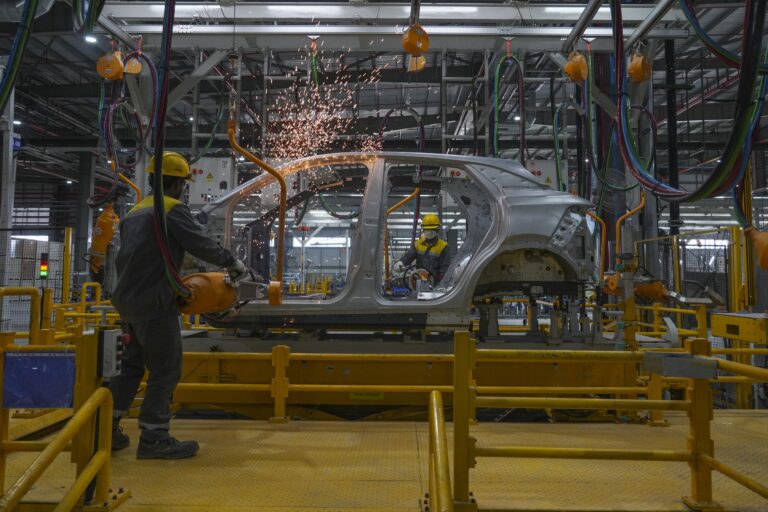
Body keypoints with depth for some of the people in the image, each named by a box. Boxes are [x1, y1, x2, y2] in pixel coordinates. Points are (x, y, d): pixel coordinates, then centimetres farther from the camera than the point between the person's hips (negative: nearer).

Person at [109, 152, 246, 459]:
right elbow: (202, 246, -15)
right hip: (155, 305, -9)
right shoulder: (173, 209, -9)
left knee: (133, 366, 18)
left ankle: (107, 428, 23)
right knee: (166, 370, -2)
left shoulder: (135, 212, 18)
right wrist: (233, 263, -1)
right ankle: (153, 439, 2)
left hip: (127, 302, 9)